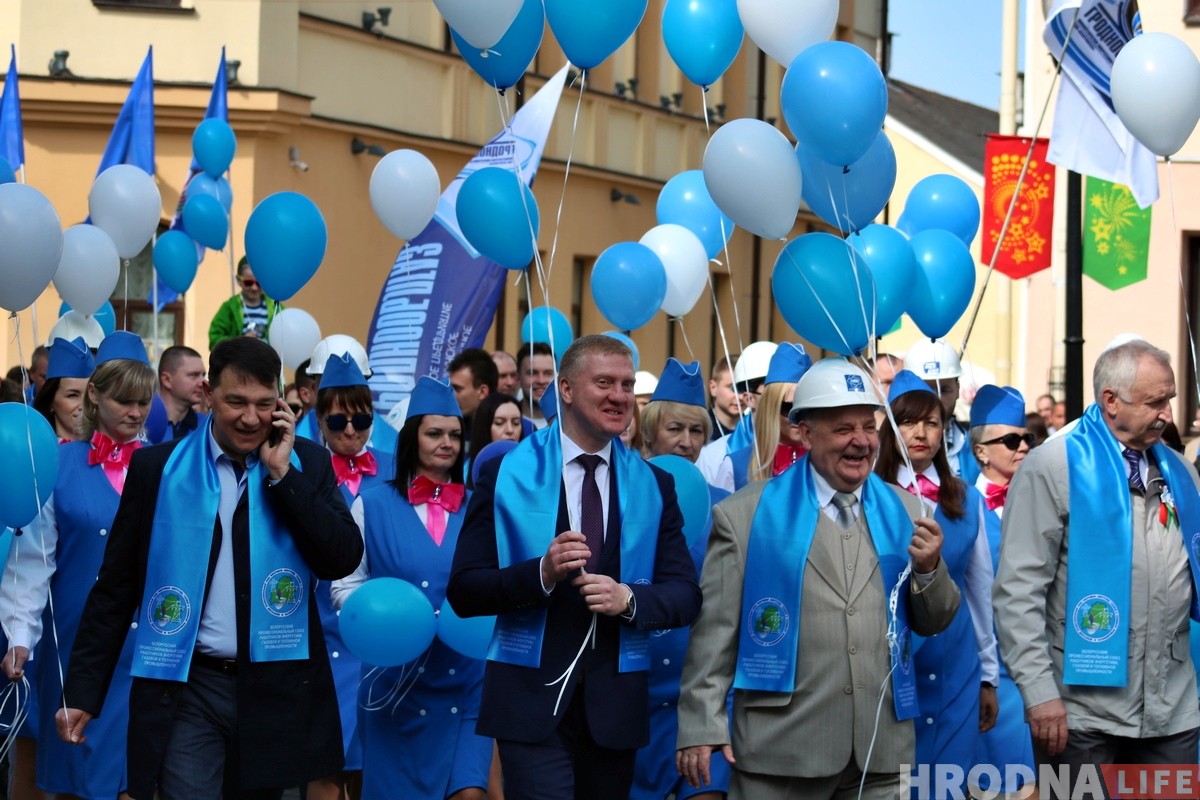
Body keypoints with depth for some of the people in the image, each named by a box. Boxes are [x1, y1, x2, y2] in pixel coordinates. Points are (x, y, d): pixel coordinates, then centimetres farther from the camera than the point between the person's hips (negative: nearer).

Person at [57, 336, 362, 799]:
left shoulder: (307, 463, 3)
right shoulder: (157, 467, 0)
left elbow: (342, 561, -8)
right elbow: (116, 587, 3)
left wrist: (283, 474, -11)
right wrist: (83, 691, 0)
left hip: (277, 687, 1)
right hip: (186, 688, -1)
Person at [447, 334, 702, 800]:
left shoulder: (654, 485, 7)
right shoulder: (506, 475, -1)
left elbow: (685, 595, 4)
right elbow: (464, 592, -5)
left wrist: (629, 599, -16)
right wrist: (541, 573, -21)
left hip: (616, 704, 3)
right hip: (532, 700, -3)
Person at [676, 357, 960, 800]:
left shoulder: (905, 511, 10)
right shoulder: (745, 514, 0)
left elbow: (932, 623, 13)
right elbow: (715, 631, -1)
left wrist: (930, 570, -6)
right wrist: (703, 727, -7)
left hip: (882, 750, 3)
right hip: (779, 748, -3)